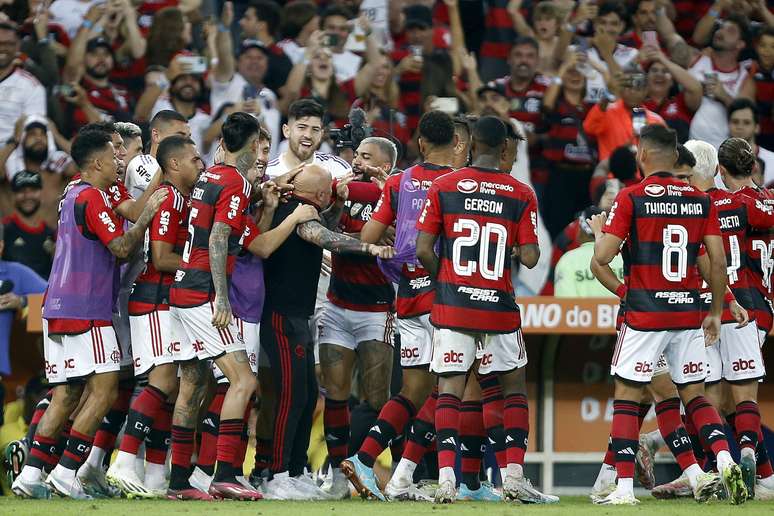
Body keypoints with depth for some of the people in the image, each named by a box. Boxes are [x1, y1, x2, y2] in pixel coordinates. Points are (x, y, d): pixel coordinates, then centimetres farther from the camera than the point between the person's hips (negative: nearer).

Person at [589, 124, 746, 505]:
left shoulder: (631, 198, -7)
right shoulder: (701, 200, 5)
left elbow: (603, 257, -10)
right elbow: (718, 263, 3)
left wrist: (598, 229, 12)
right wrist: (715, 313, 14)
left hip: (644, 314, -4)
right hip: (688, 313, 4)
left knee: (626, 397, 3)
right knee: (694, 395, 14)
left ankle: (624, 487, -2)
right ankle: (725, 462, -7)